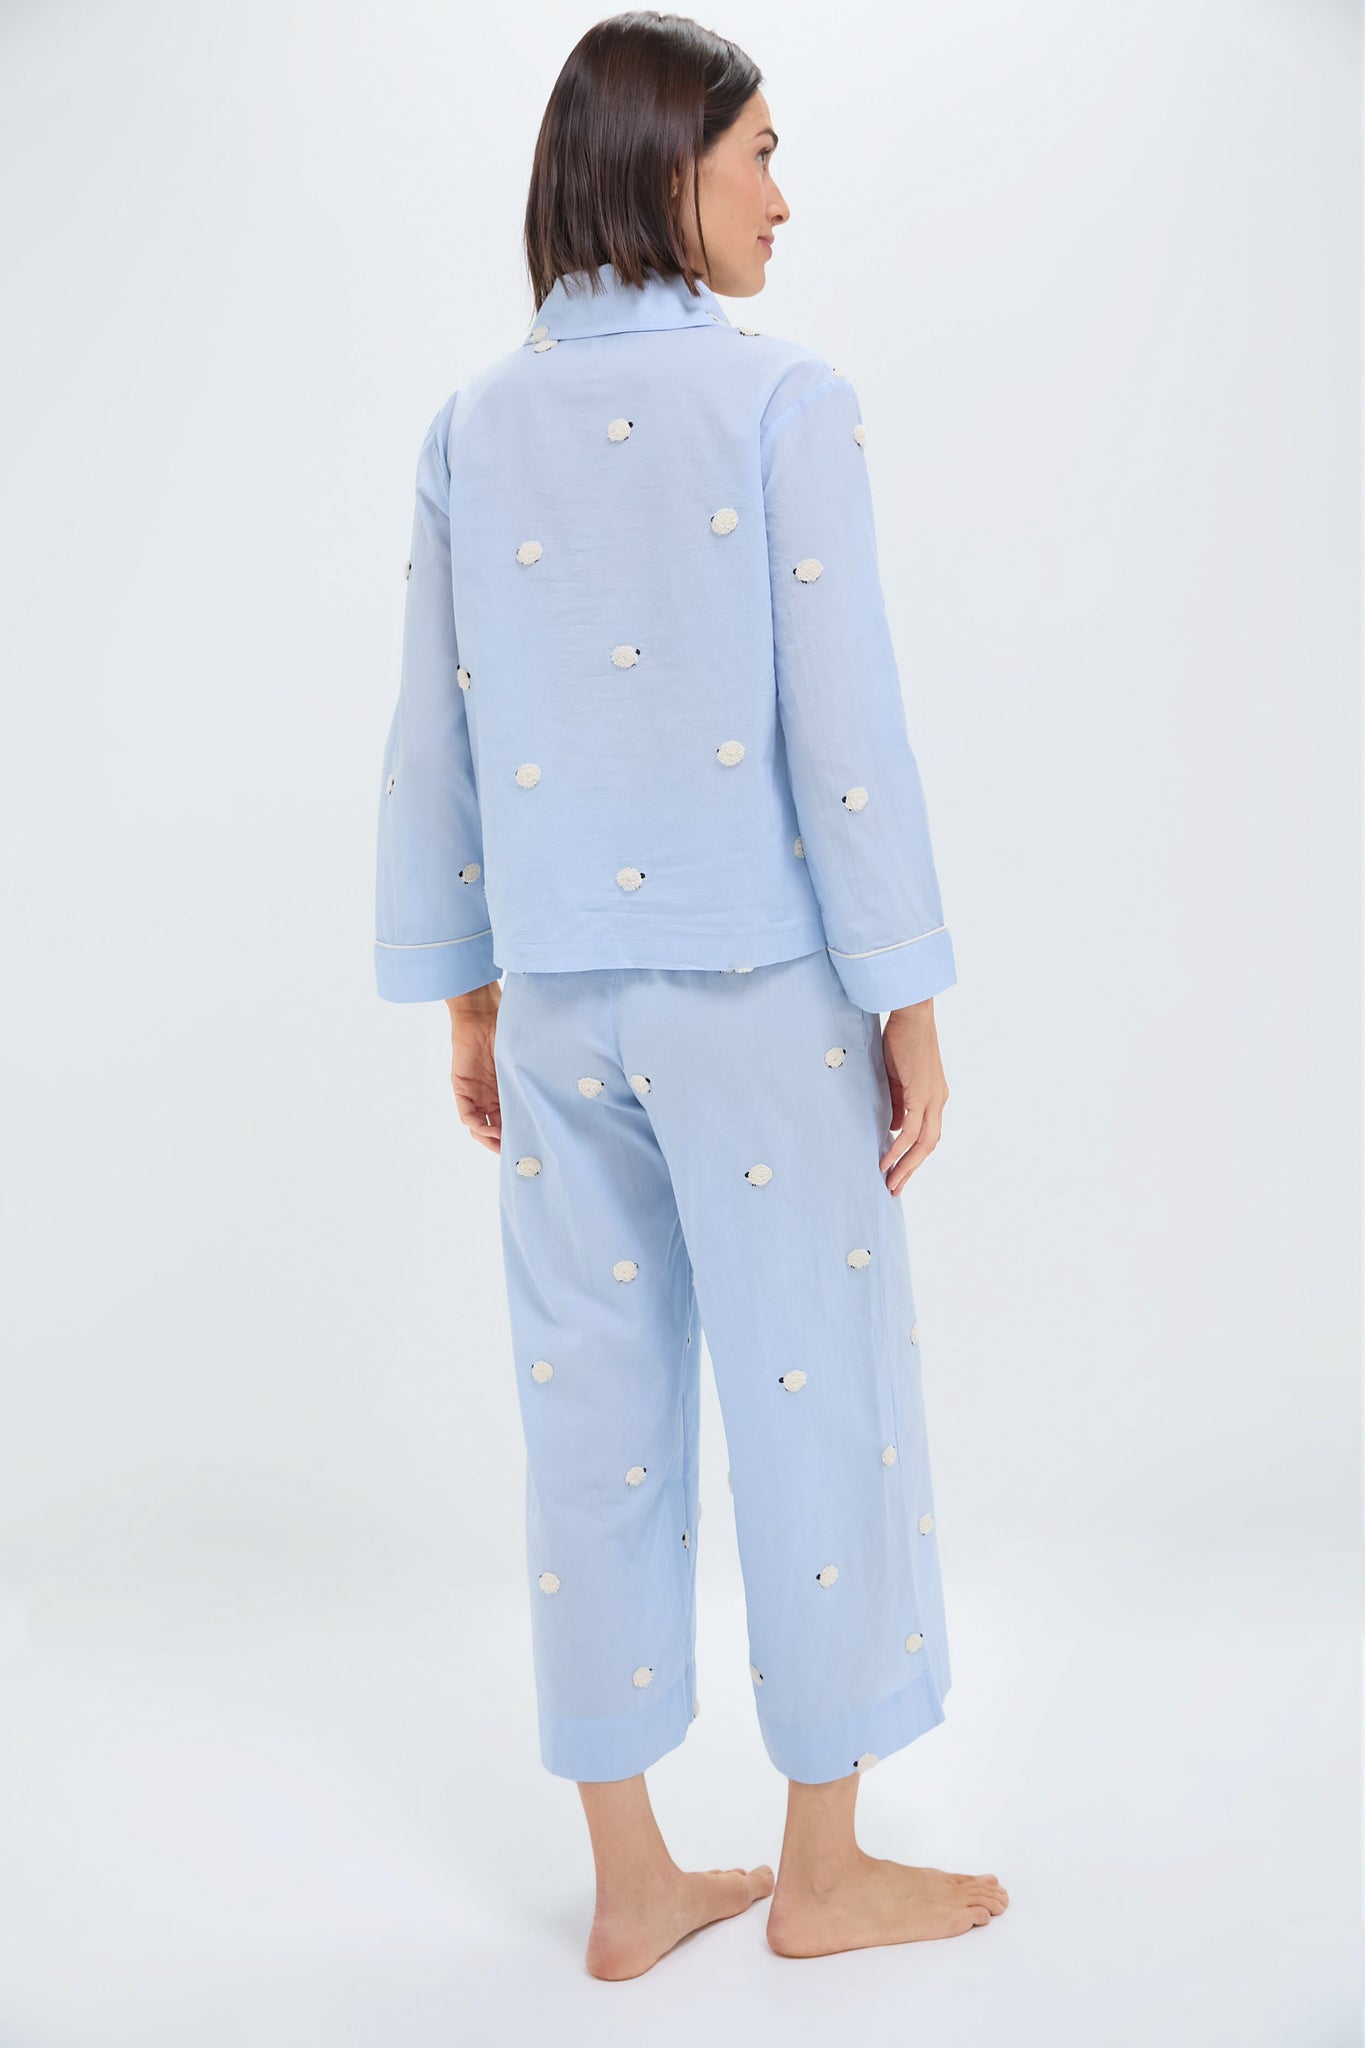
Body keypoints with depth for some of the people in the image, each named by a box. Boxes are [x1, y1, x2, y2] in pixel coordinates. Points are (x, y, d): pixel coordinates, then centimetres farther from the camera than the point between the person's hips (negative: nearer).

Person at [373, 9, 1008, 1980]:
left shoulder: (473, 427, 7)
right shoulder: (782, 398, -8)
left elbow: (438, 743, 7)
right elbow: (843, 724, -13)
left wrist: (464, 996, 14)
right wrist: (911, 999, -6)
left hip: (559, 989, 5)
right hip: (753, 982, -5)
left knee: (596, 1404, 10)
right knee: (818, 1389, 9)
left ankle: (632, 1881, 23)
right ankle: (824, 1867, 23)